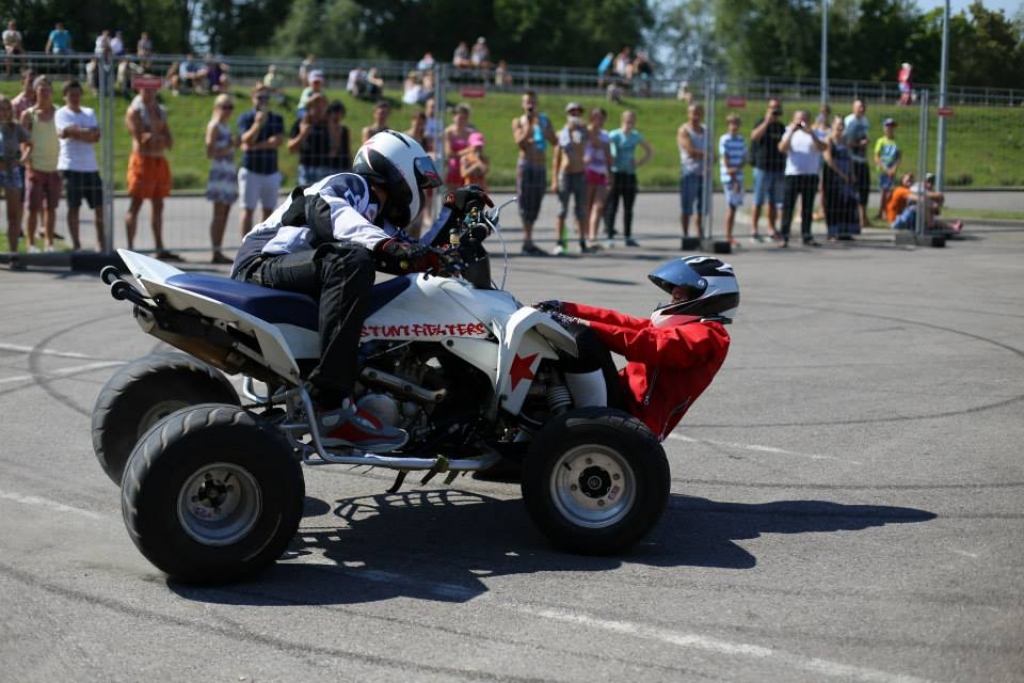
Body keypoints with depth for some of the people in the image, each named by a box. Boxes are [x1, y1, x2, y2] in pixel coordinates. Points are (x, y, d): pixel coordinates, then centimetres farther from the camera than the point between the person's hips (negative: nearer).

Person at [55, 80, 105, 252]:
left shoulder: (89, 113, 16)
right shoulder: (62, 114, 0)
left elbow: (96, 136, 1)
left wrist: (76, 132, -8)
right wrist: (89, 132, -2)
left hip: (91, 166, 5)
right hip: (71, 166, -5)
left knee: (100, 205, 3)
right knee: (73, 207, -1)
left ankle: (100, 242, 12)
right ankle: (76, 244, 4)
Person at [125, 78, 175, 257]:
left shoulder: (161, 110, 17)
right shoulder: (135, 110, -5)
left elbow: (170, 141, 14)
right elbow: (141, 139, -15)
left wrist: (155, 137, -7)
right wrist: (161, 137, -3)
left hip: (160, 160, 7)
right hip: (143, 160, -7)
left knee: (158, 205, 10)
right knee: (136, 205, -8)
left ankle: (160, 249, 15)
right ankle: (130, 248, -8)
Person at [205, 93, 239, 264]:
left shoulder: (227, 125, 18)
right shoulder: (214, 126, -7)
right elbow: (210, 153, -13)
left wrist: (236, 144, 9)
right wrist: (229, 146, -18)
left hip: (230, 172, 9)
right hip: (219, 172, -9)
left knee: (225, 213, 7)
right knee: (219, 214, -10)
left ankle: (218, 252, 9)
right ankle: (215, 253, -10)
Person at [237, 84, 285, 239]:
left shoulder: (277, 119, 8)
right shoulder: (245, 118, 0)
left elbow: (278, 140, -7)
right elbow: (246, 140, -13)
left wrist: (255, 146, -12)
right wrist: (257, 124, -27)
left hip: (272, 172, 3)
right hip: (250, 172, -3)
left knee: (269, 211, 6)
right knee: (248, 210, -5)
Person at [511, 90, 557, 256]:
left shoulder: (545, 120, 12)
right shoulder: (518, 122, 5)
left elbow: (554, 141, -1)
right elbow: (520, 143, -10)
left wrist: (542, 127, -12)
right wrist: (529, 126, -17)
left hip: (541, 168, 4)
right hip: (526, 166, -4)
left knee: (535, 206, 6)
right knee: (525, 203, -9)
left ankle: (527, 241, 12)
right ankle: (528, 242, -13)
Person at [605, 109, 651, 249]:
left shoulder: (636, 136, 8)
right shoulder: (614, 135, -8)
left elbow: (649, 152, 18)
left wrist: (639, 163, 6)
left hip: (630, 174, 5)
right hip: (616, 173, -5)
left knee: (628, 208, 8)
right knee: (612, 207, -4)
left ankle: (628, 237, 15)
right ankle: (610, 237, -2)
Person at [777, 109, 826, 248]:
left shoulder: (814, 134, 9)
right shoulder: (790, 133, 9)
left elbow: (822, 148, -10)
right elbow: (782, 148, -8)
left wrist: (811, 134, -21)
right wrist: (791, 132, -17)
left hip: (811, 175, 1)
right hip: (793, 174, -1)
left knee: (808, 208, 5)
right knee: (788, 207, -4)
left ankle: (807, 236, 11)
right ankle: (784, 237, -2)